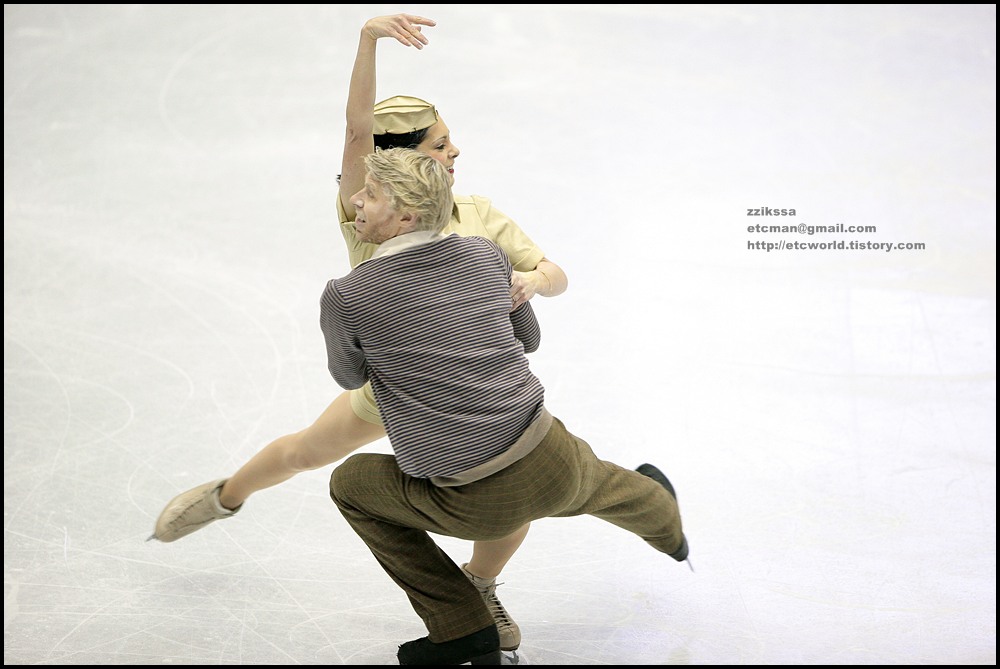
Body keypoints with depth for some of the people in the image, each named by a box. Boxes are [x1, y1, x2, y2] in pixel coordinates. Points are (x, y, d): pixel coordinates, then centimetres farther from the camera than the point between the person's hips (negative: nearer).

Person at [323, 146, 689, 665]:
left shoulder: (345, 297, -12)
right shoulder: (487, 255, 0)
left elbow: (350, 377, 10)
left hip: (475, 507, -4)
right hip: (553, 467, 4)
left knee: (349, 483, 21)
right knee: (601, 485, 39)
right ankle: (664, 524, 75)